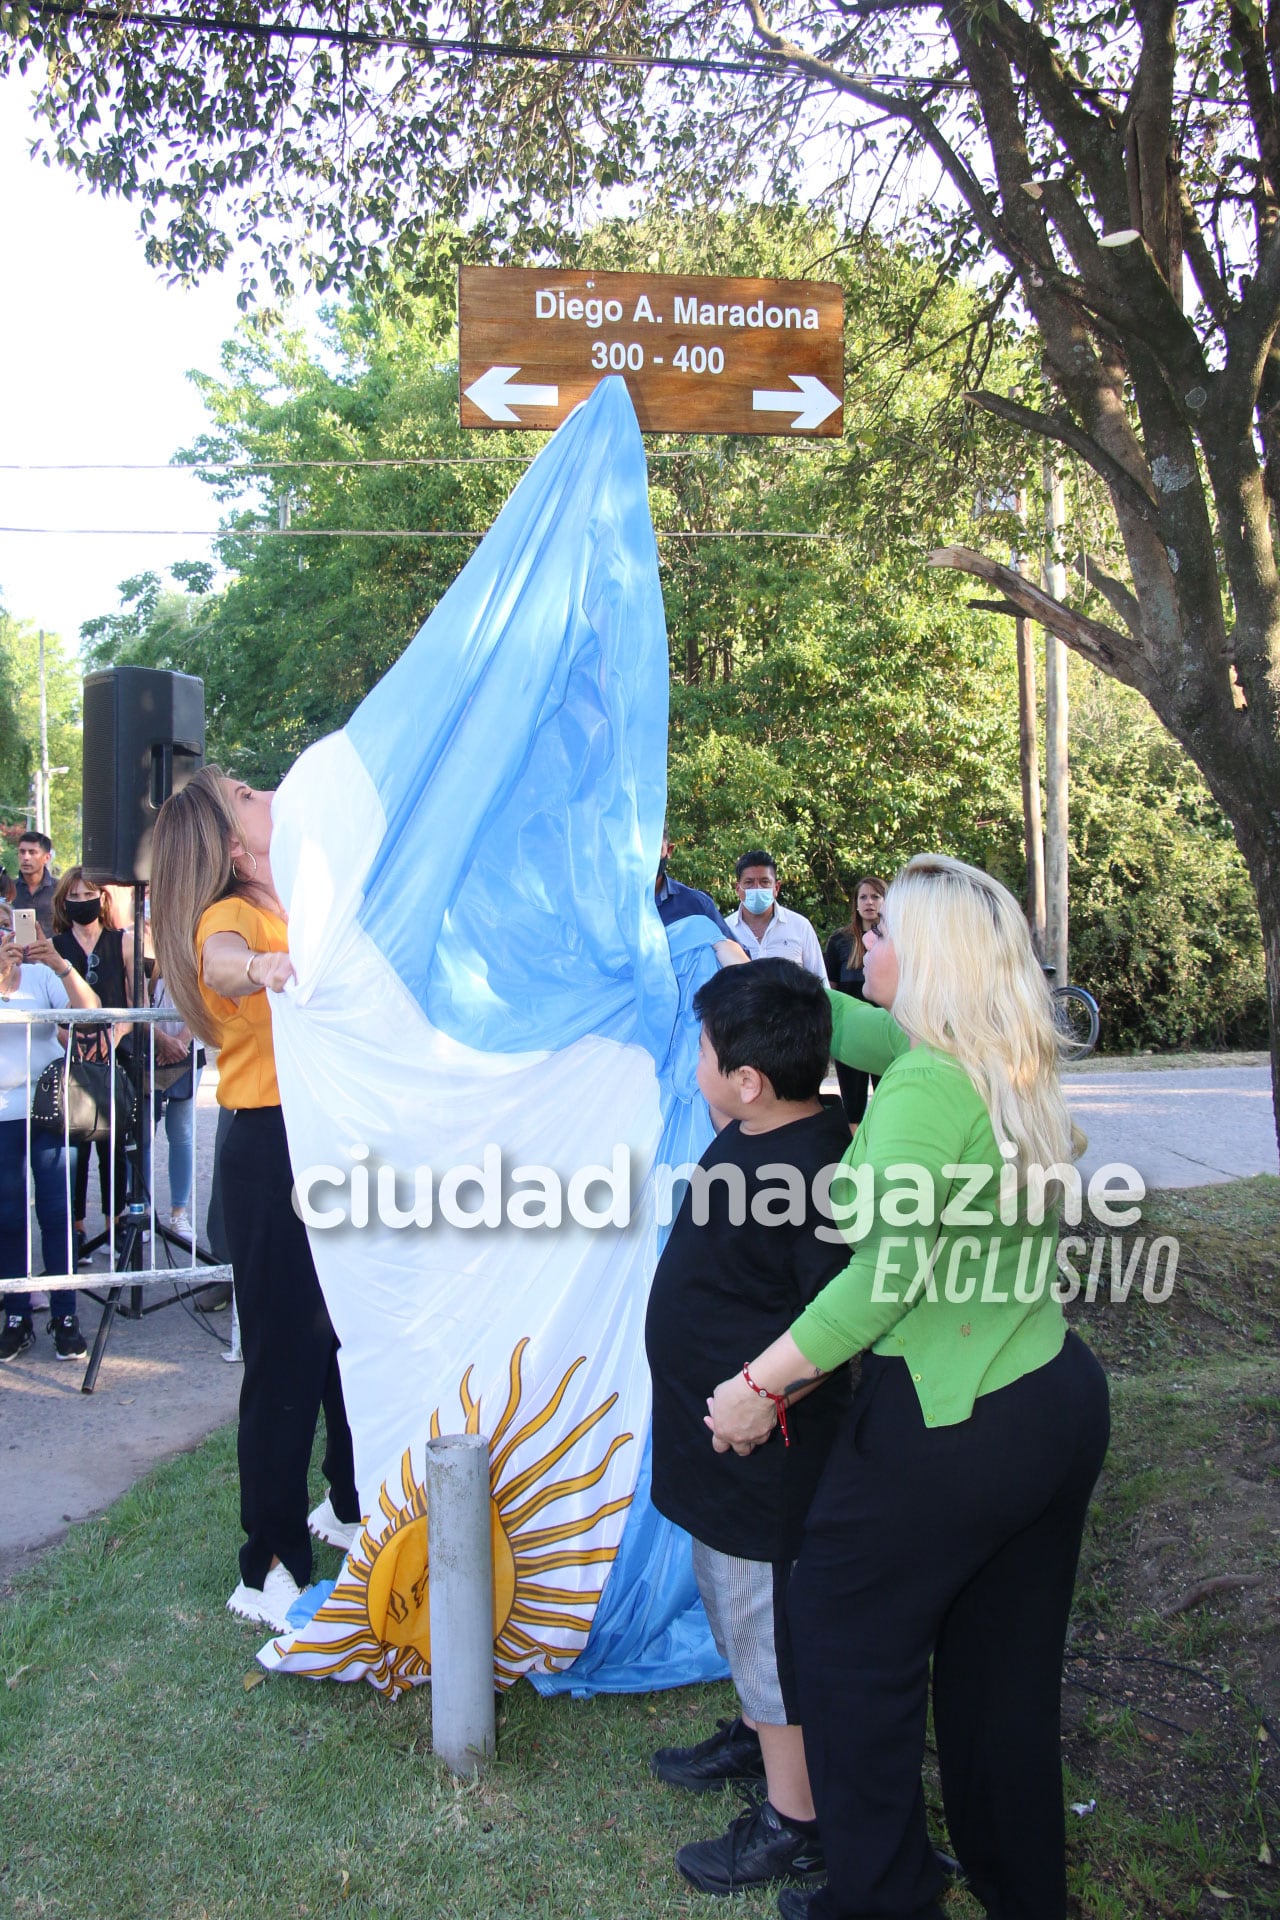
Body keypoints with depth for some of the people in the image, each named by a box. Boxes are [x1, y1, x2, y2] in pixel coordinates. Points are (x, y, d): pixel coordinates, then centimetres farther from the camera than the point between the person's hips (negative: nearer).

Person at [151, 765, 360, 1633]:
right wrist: (259, 964, -56)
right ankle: (270, 1570, 13)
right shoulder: (229, 916, -11)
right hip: (275, 1147, -7)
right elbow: (220, 960, -36)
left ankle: (351, 1505, 39)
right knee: (287, 1356, -1)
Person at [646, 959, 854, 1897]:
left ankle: (792, 1821, 28)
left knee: (770, 1622, 8)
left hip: (765, 1454, -10)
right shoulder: (757, 1139, 0)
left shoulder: (817, 1172, -30)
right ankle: (757, 1735, 51)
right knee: (740, 1606, 28)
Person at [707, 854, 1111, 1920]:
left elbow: (885, 1272, -27)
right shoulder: (1011, 1071, 6)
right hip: (1060, 1402, 9)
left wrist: (758, 1382, -19)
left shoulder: (927, 1082, -22)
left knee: (851, 1641, 12)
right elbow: (847, 1022, 20)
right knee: (1008, 1669, 22)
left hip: (951, 1428, -9)